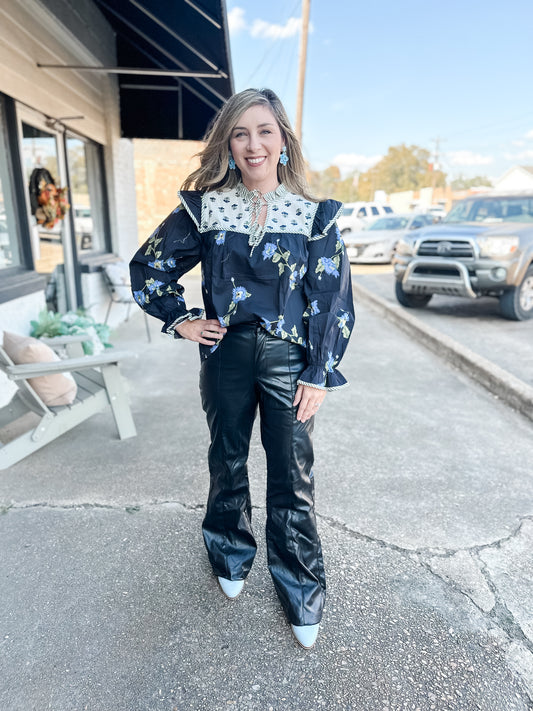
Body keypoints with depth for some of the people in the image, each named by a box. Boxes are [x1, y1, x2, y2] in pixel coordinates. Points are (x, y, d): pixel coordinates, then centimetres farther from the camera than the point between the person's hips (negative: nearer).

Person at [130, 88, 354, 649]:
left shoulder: (313, 215, -2)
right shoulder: (205, 207, 0)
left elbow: (333, 299, -3)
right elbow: (148, 266, 9)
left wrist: (320, 374, -6)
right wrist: (180, 320, 2)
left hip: (288, 360, -1)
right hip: (226, 355, 2)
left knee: (292, 478, 6)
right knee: (227, 462, 17)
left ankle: (301, 593, 30)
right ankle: (231, 558, 45)